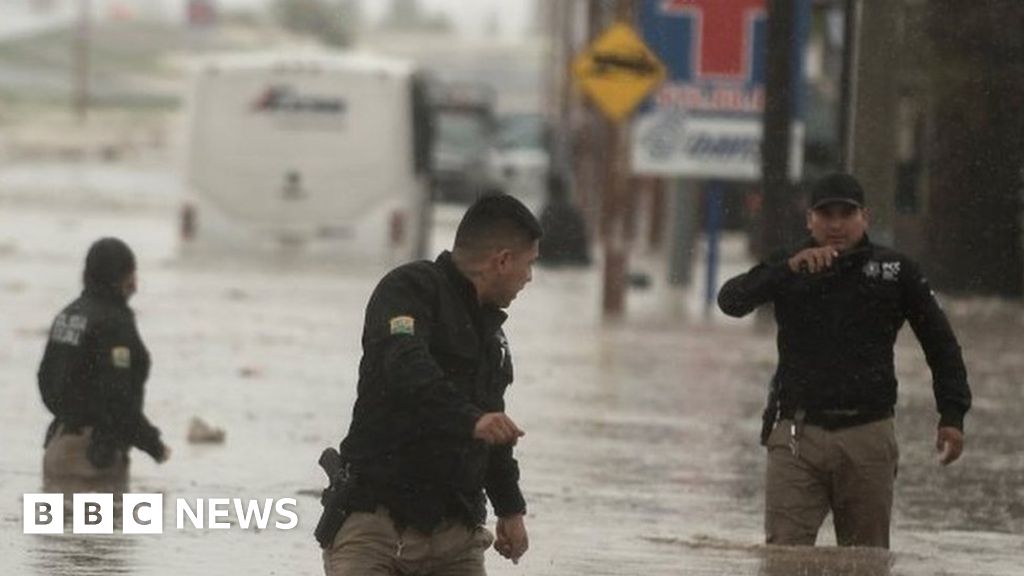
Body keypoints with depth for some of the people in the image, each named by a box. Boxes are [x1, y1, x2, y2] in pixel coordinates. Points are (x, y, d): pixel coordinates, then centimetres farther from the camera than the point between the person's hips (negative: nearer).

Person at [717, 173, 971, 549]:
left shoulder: (895, 271, 7)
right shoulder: (788, 271, 7)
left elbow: (939, 341, 12)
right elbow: (731, 301, -9)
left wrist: (952, 415, 2)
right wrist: (790, 268, -23)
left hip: (868, 437, 1)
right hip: (798, 433, -1)